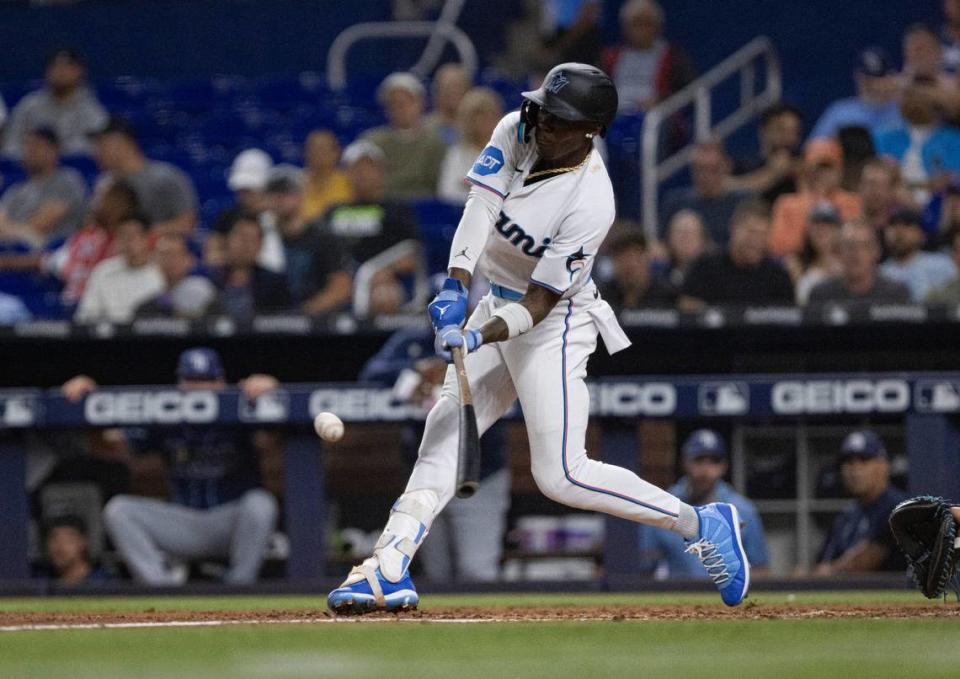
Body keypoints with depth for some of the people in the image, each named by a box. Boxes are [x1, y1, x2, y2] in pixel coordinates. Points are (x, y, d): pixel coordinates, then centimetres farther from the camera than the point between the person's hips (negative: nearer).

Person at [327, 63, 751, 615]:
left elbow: (541, 300, -25)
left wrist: (480, 337, -38)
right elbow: (481, 206, -18)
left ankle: (701, 523, -2)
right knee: (445, 430, 3)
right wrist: (456, 286, -31)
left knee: (561, 475, -13)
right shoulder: (517, 131, -8)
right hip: (498, 303, 8)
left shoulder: (590, 201, -26)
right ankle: (389, 570, 3)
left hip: (555, 322, -8)